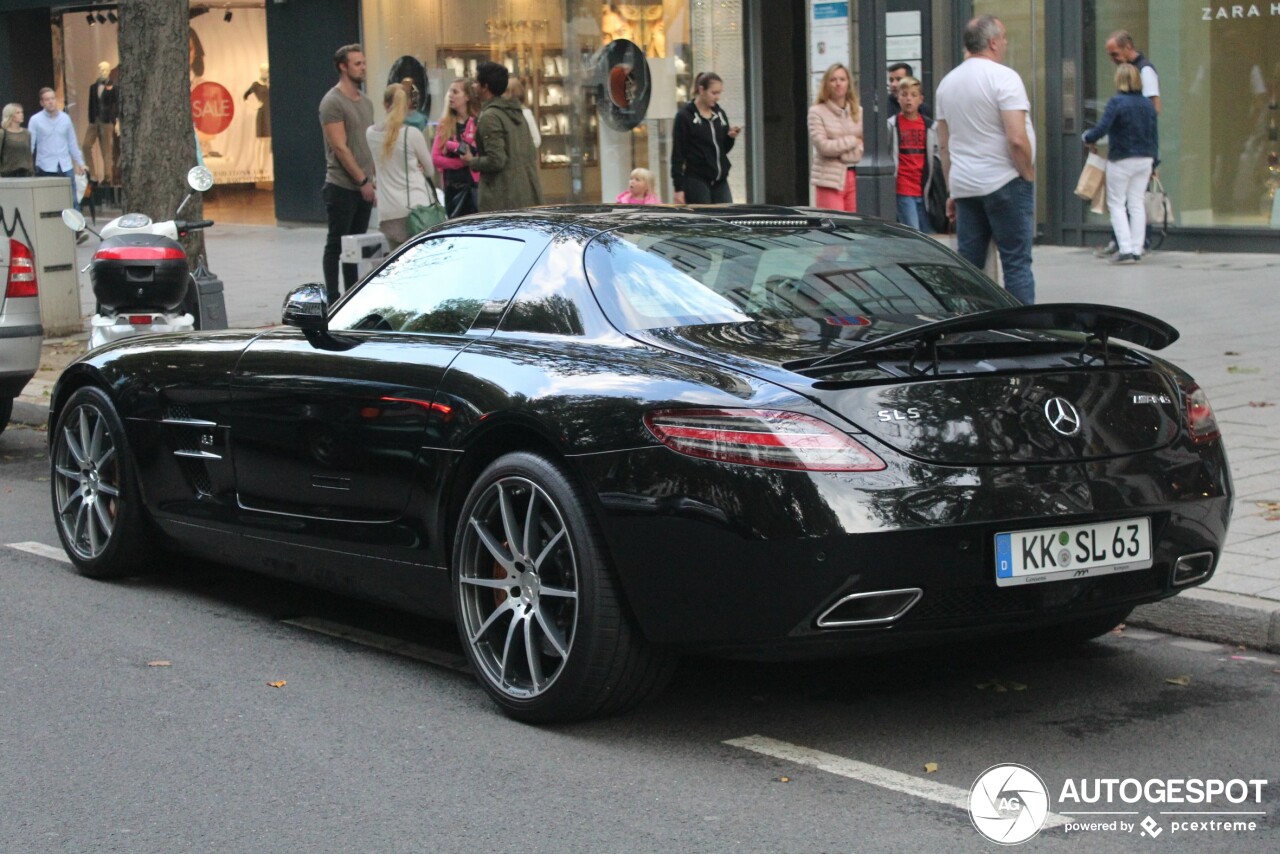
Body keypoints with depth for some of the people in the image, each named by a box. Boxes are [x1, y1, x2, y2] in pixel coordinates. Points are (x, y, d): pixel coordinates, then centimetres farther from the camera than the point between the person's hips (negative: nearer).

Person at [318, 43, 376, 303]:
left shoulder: (366, 102, 14)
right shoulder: (332, 102, -11)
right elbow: (340, 148, -16)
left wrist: (374, 180, 10)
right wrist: (363, 181, -17)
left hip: (363, 187, 8)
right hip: (342, 186, -8)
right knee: (336, 245, -3)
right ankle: (332, 299, 1)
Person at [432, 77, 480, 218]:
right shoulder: (445, 124, 10)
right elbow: (435, 157, 3)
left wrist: (454, 146, -9)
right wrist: (461, 162, -10)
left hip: (474, 184, -5)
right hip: (452, 185, 5)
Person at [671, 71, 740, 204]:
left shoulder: (720, 114, 10)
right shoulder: (685, 116, -7)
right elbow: (677, 155, -8)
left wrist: (731, 137, -4)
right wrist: (679, 187, -13)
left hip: (720, 181, 6)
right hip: (696, 181, -6)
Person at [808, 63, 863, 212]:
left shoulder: (858, 111, 11)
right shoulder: (817, 112, 0)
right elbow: (822, 145, -10)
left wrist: (839, 149, -9)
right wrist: (852, 141, -3)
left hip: (855, 177, 4)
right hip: (829, 178, -4)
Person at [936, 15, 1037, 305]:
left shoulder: (947, 82, 12)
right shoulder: (1003, 77, -11)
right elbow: (1017, 139, -19)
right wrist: (1029, 175, -6)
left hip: (964, 185, 7)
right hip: (1004, 183, -7)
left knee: (968, 264, 8)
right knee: (1016, 262, -3)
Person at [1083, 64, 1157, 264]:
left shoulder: (1117, 102, -14)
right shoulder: (1148, 104, 6)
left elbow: (1102, 129, -21)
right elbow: (1153, 134, 10)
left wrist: (1088, 138, -1)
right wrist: (1153, 162, 18)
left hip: (1121, 160, -6)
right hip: (1145, 159, 6)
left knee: (1117, 203, 1)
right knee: (1137, 204, 10)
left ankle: (1125, 250, -8)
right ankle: (1136, 250, 9)